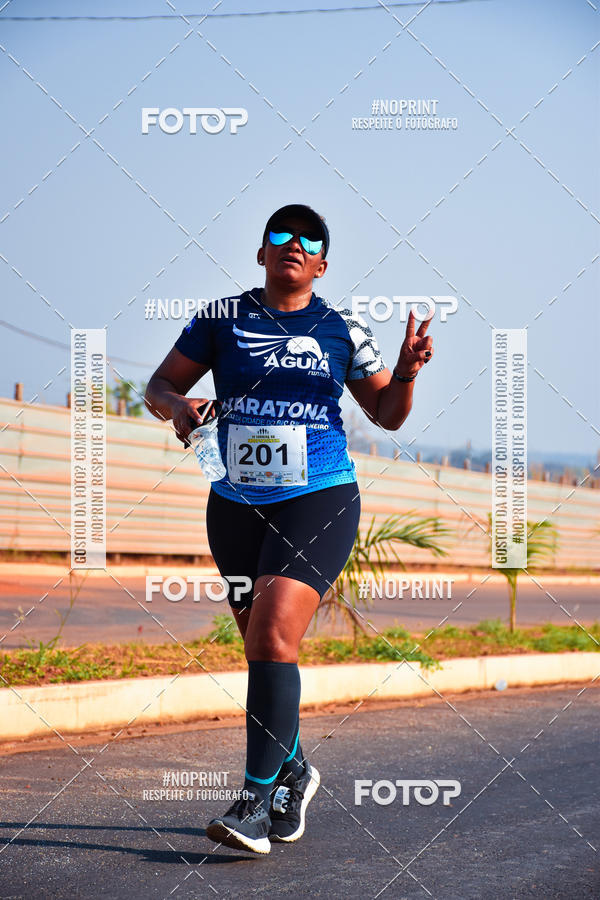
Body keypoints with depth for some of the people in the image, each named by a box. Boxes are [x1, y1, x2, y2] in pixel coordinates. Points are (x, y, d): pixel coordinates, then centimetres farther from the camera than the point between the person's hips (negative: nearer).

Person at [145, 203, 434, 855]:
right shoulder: (223, 318, 6)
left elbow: (386, 413, 12)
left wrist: (407, 370, -8)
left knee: (274, 637, -19)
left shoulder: (342, 330, 5)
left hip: (318, 501, -3)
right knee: (263, 650, 10)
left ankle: (257, 799, -16)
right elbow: (159, 386, 9)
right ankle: (294, 771, 33)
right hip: (236, 505, 3)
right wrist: (177, 406, -13)